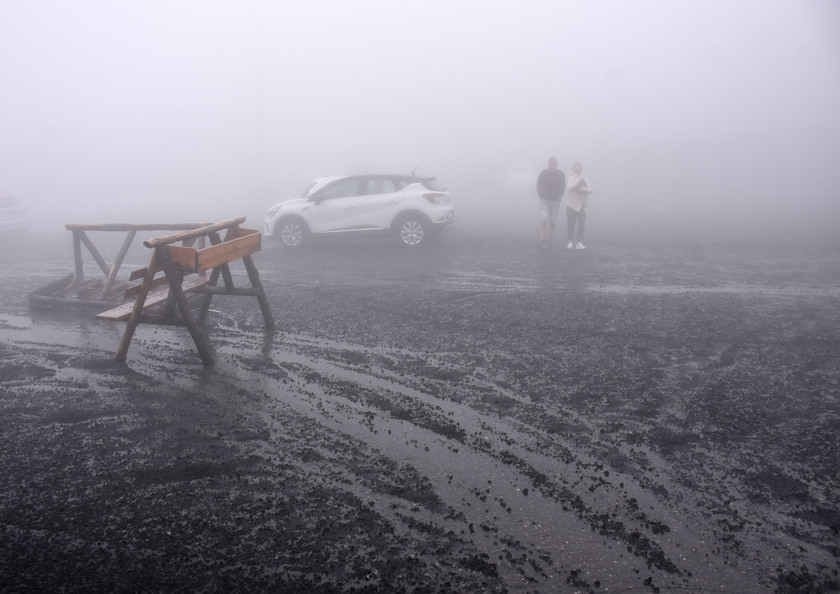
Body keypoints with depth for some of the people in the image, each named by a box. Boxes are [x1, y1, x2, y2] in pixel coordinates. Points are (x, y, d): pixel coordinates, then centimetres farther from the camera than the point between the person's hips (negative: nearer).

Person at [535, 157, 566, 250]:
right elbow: (538, 186, 7)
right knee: (544, 220, -15)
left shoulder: (561, 174, 2)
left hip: (555, 201, 2)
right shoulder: (543, 173, -1)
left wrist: (559, 197, 3)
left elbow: (563, 187, 12)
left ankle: (549, 241, 11)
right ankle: (542, 240, -13)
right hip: (544, 201, -2)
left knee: (552, 222, 2)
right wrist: (541, 196, 0)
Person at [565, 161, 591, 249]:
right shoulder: (571, 178, 7)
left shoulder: (585, 179, 16)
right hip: (572, 203, -2)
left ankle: (579, 243, -10)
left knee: (581, 224, -9)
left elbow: (590, 190, 3)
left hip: (582, 205, 2)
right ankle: (570, 242, 11)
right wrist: (578, 180, -16)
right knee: (571, 224, -1)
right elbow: (570, 188, -11)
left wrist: (582, 189, -13)